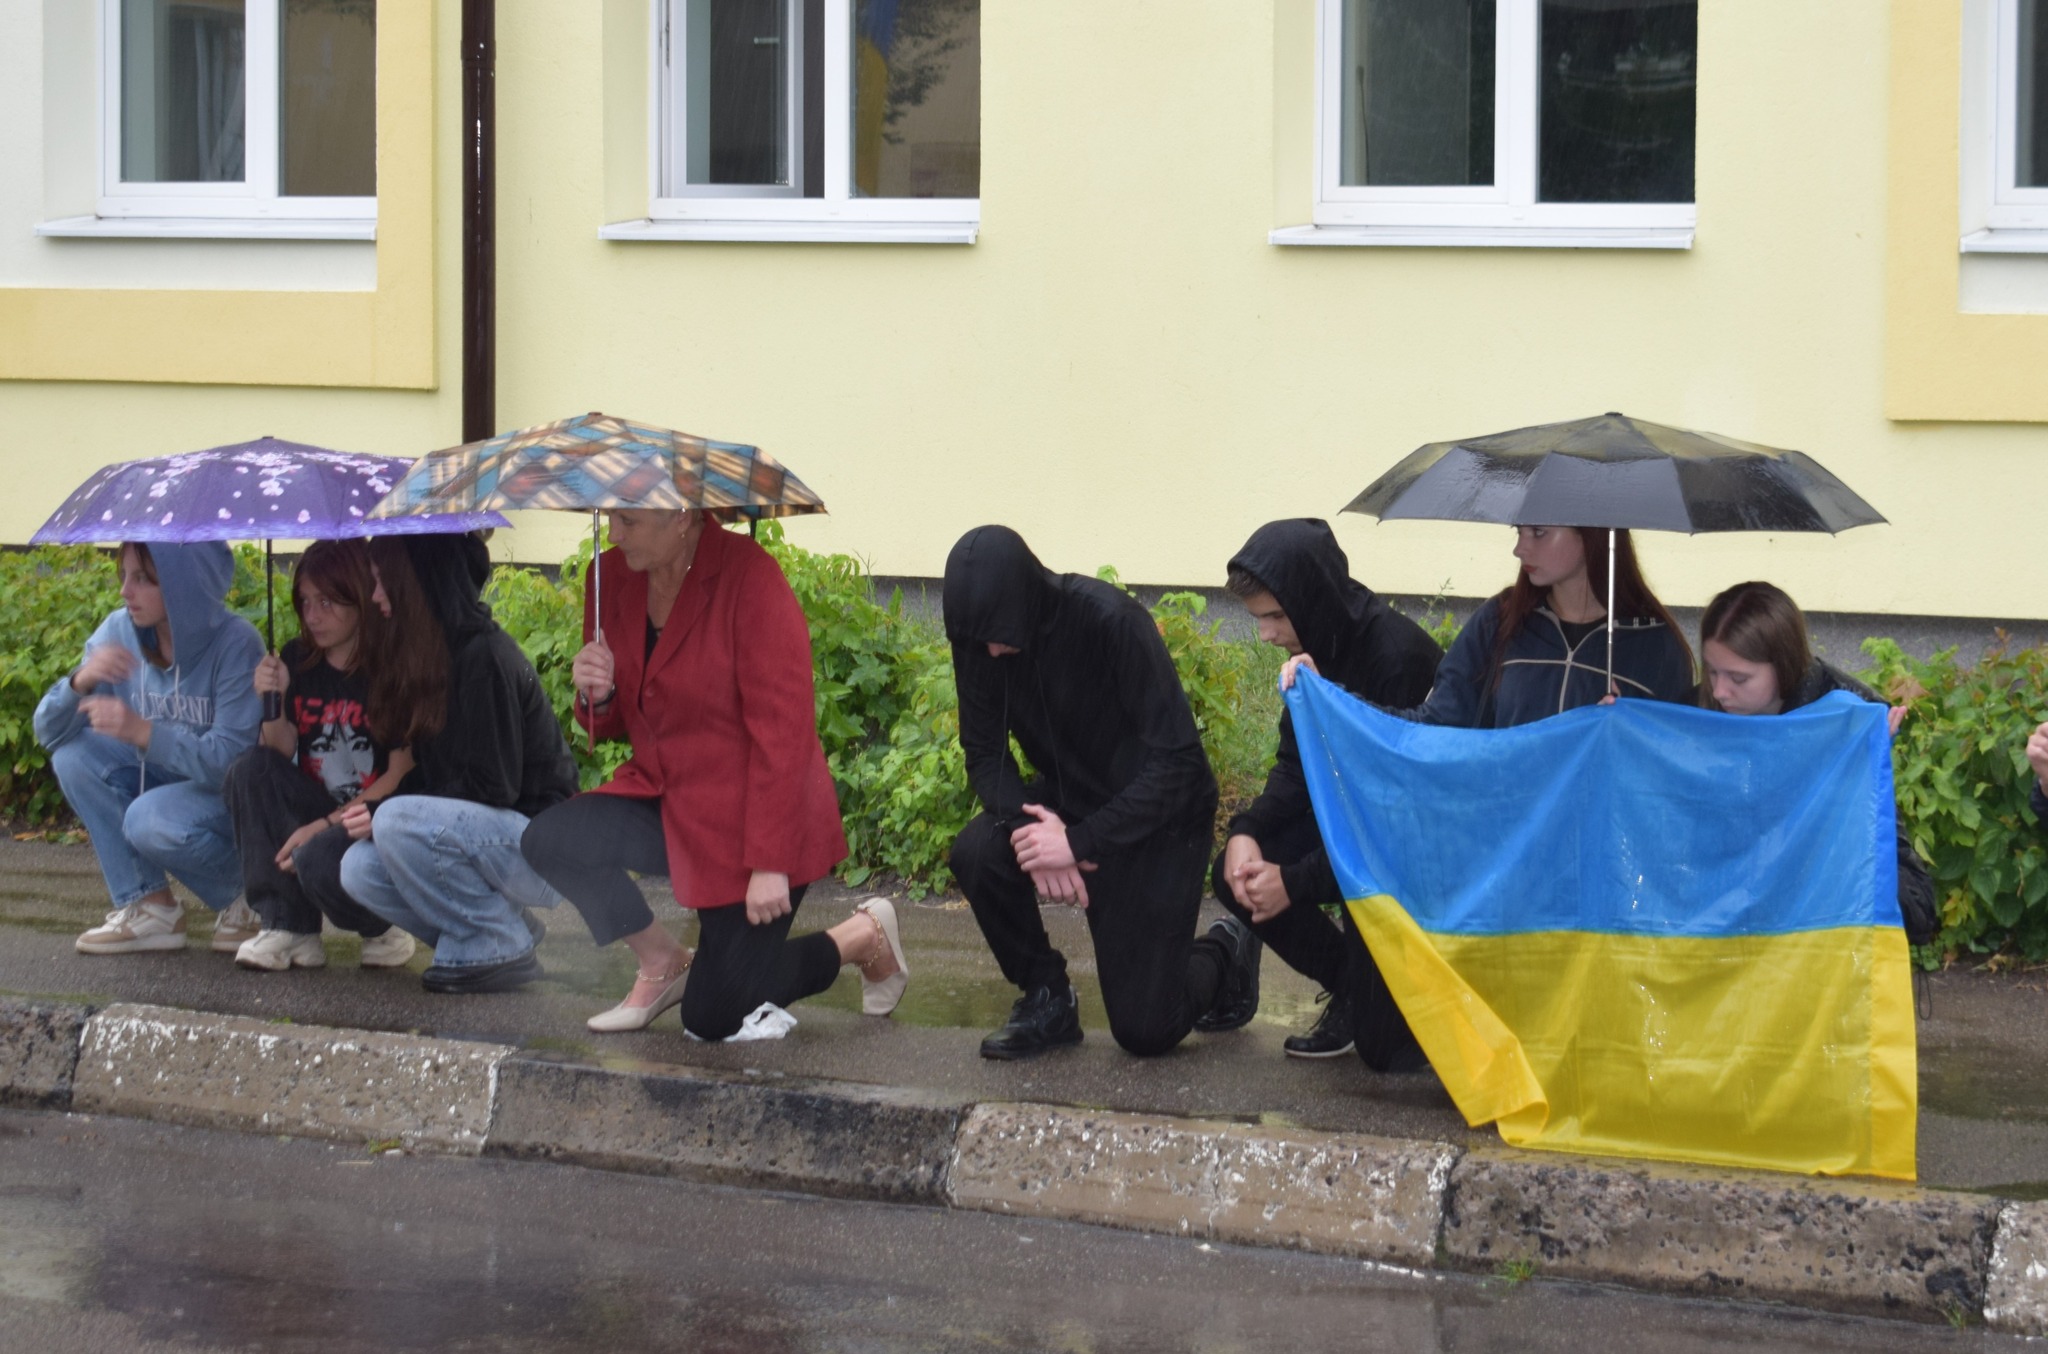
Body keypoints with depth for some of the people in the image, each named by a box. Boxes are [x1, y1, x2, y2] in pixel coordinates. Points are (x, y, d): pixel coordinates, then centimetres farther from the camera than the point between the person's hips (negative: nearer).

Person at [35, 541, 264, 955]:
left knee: (152, 821, -33)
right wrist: (81, 681, -30)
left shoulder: (234, 644, -23)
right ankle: (148, 907, -9)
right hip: (167, 782, 7)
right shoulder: (119, 632, -7)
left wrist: (142, 733, -40)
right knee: (75, 753, -15)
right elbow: (49, 731, -8)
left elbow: (232, 758, -29)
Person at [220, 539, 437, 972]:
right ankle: (286, 926, -18)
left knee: (318, 860, -35)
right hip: (314, 813, 6)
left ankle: (384, 929, 1)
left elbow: (402, 776, -13)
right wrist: (273, 705, -18)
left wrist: (326, 825, -18)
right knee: (250, 769, -20)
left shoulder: (396, 671, -11)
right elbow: (281, 753, 2)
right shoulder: (297, 661, 4)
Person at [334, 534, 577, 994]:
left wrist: (384, 816, -19)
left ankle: (503, 948, -12)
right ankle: (510, 926, 6)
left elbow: (492, 788, -21)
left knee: (400, 823, -29)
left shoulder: (483, 657, -19)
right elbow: (431, 775, 15)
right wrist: (371, 812, -2)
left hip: (541, 844, -9)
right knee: (360, 868, -9)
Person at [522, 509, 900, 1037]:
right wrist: (596, 696, -13)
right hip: (669, 802, 7)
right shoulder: (614, 575, 0)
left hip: (747, 817, -6)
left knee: (714, 1018, -7)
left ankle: (865, 937, 19)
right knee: (548, 842, -20)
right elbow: (616, 724, 13)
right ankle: (663, 963, 6)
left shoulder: (749, 578, -21)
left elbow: (783, 728, -22)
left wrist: (770, 864, -24)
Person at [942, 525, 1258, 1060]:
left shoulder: (1112, 622, -29)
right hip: (1070, 802, 5)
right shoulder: (978, 638, -14)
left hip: (1158, 820, -5)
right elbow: (984, 754, -8)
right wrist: (1030, 825, -28)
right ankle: (1047, 999, -2)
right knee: (976, 853, -27)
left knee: (1145, 1030, -7)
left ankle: (1225, 956, 26)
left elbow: (1177, 761, -28)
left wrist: (1080, 841, -34)